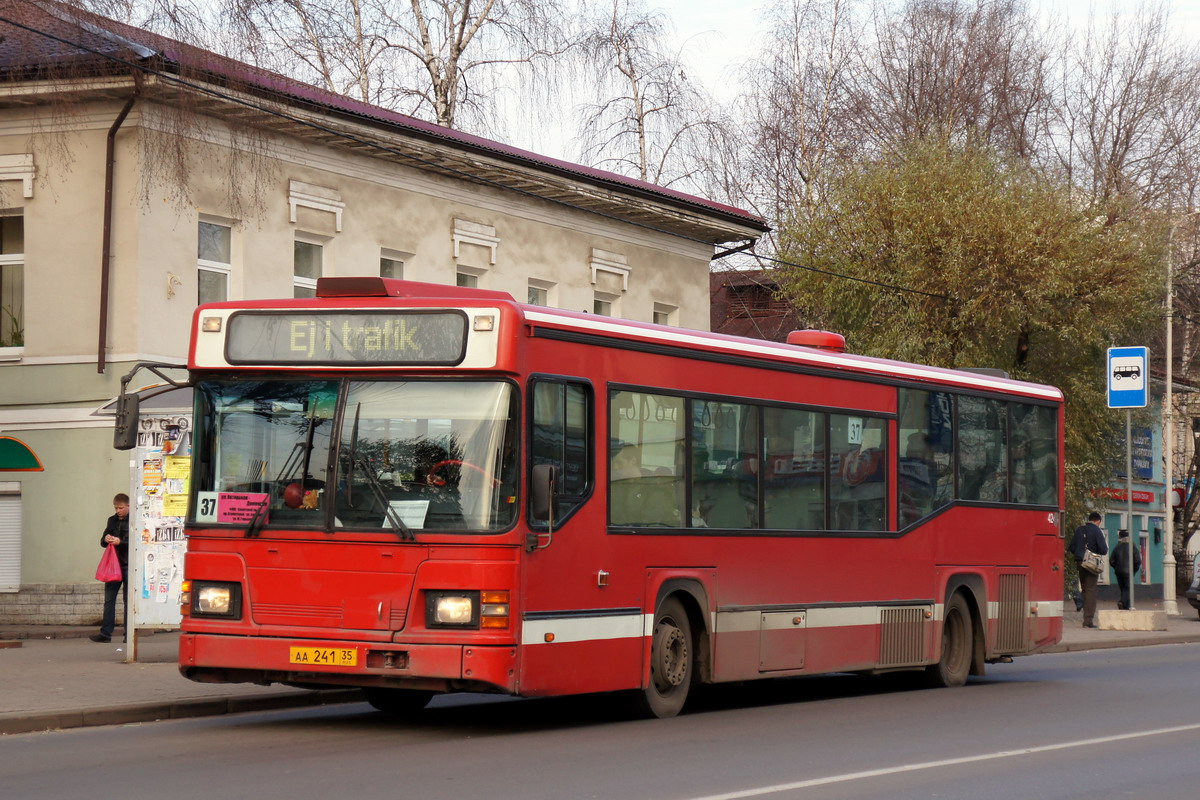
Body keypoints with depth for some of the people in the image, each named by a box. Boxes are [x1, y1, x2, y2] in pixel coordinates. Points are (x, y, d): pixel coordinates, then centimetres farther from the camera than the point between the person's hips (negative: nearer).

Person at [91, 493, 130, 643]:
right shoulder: (112, 520, 13)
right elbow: (102, 542, 18)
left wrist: (120, 542, -22)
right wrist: (106, 540, -5)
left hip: (128, 566, -6)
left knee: (129, 601, 0)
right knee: (109, 599, 3)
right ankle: (106, 632, 4)